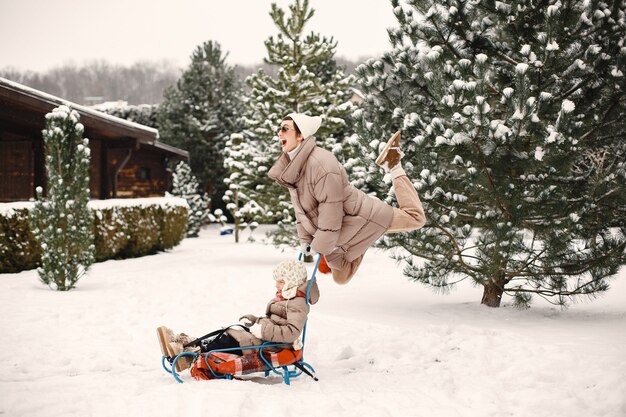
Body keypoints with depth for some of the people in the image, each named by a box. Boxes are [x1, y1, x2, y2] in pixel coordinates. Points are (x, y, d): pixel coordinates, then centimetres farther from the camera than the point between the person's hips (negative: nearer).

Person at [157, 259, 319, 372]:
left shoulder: (298, 305, -14)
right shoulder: (284, 298, 19)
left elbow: (291, 333, -28)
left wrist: (263, 330, -27)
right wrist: (250, 319, 9)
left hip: (271, 344, -9)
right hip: (261, 335, 10)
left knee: (231, 340, -21)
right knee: (228, 332, -6)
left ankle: (191, 355, -25)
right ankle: (192, 343, -17)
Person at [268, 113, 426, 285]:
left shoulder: (321, 163, -31)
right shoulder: (290, 165, -3)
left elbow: (331, 210, -27)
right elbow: (300, 206, 7)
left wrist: (321, 246, -21)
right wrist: (306, 240, 4)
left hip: (357, 217, -8)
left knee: (415, 218, 3)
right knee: (341, 277, 19)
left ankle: (394, 168, 19)